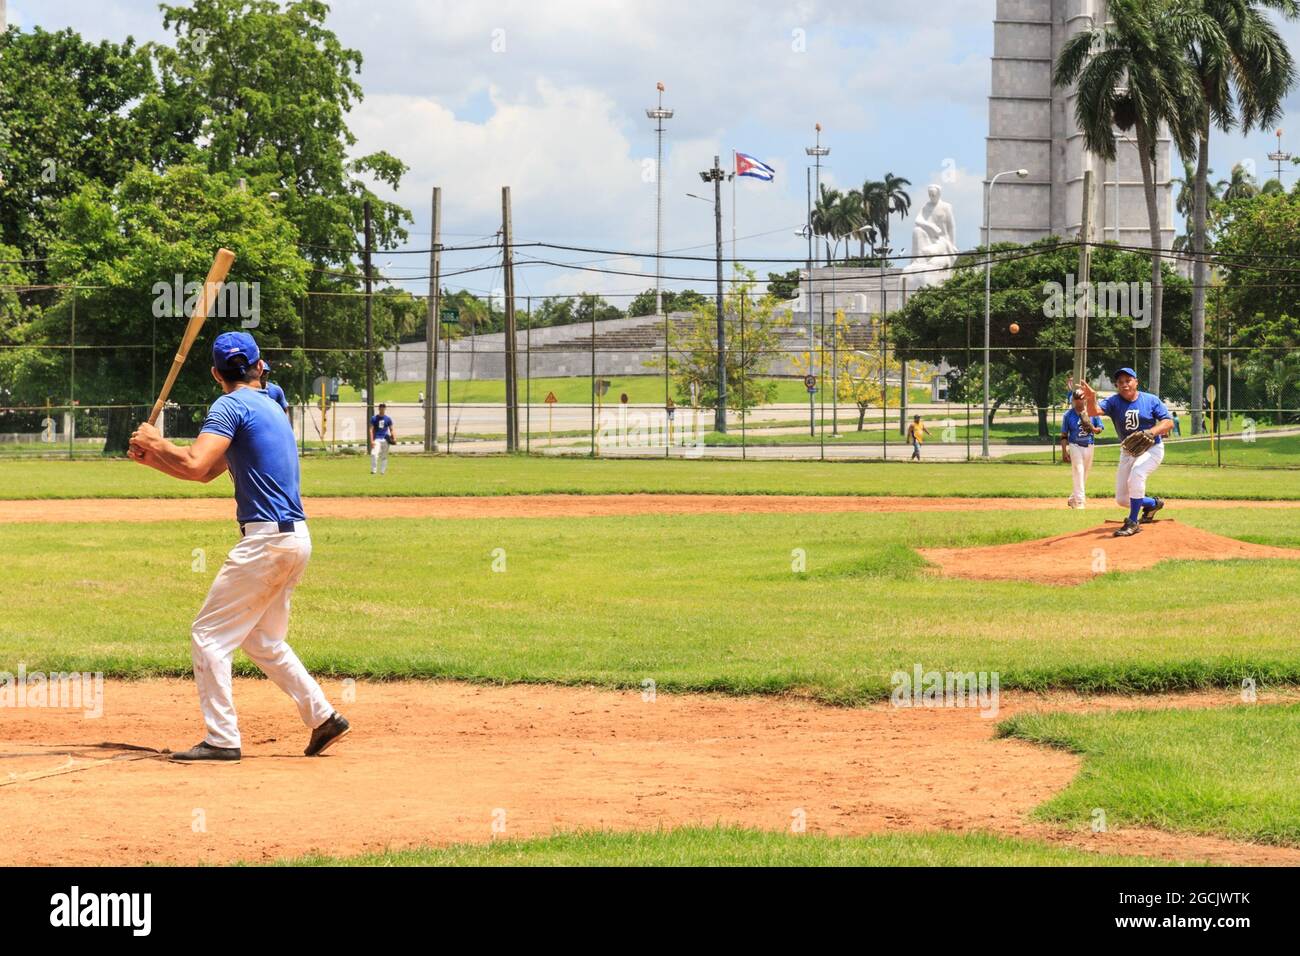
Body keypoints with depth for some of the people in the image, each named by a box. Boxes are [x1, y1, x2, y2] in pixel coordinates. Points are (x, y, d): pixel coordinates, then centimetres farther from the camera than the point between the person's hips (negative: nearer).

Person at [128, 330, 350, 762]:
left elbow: (195, 465, -20)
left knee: (208, 634, -4)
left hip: (266, 540, -9)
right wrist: (152, 457, 16)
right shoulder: (269, 406, 21)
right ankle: (323, 717, 21)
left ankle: (222, 739, -7)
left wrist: (155, 441, -3)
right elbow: (206, 472, 26)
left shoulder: (231, 406, -7)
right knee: (262, 641, 22)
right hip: (296, 538, 9)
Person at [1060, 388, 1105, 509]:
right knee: (1078, 472, -13)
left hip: (1089, 446, 3)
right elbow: (1064, 435, -1)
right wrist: (1064, 452, -8)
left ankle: (1073, 499, 26)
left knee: (1085, 474, 10)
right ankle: (1080, 501, -14)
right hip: (1075, 446, -3)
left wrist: (1092, 428, -17)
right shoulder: (1068, 415, -4)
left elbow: (1100, 429, 6)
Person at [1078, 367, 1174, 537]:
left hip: (1151, 448, -4)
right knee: (1122, 500, 5)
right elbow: (1094, 411, -24)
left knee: (1136, 474, -34)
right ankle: (1153, 503, 34)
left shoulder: (1151, 400, -9)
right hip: (1127, 452, 4)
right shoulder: (1114, 402, -6)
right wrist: (1091, 399, -47)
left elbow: (1169, 423, -13)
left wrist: (1151, 432, -31)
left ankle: (1133, 522, -24)